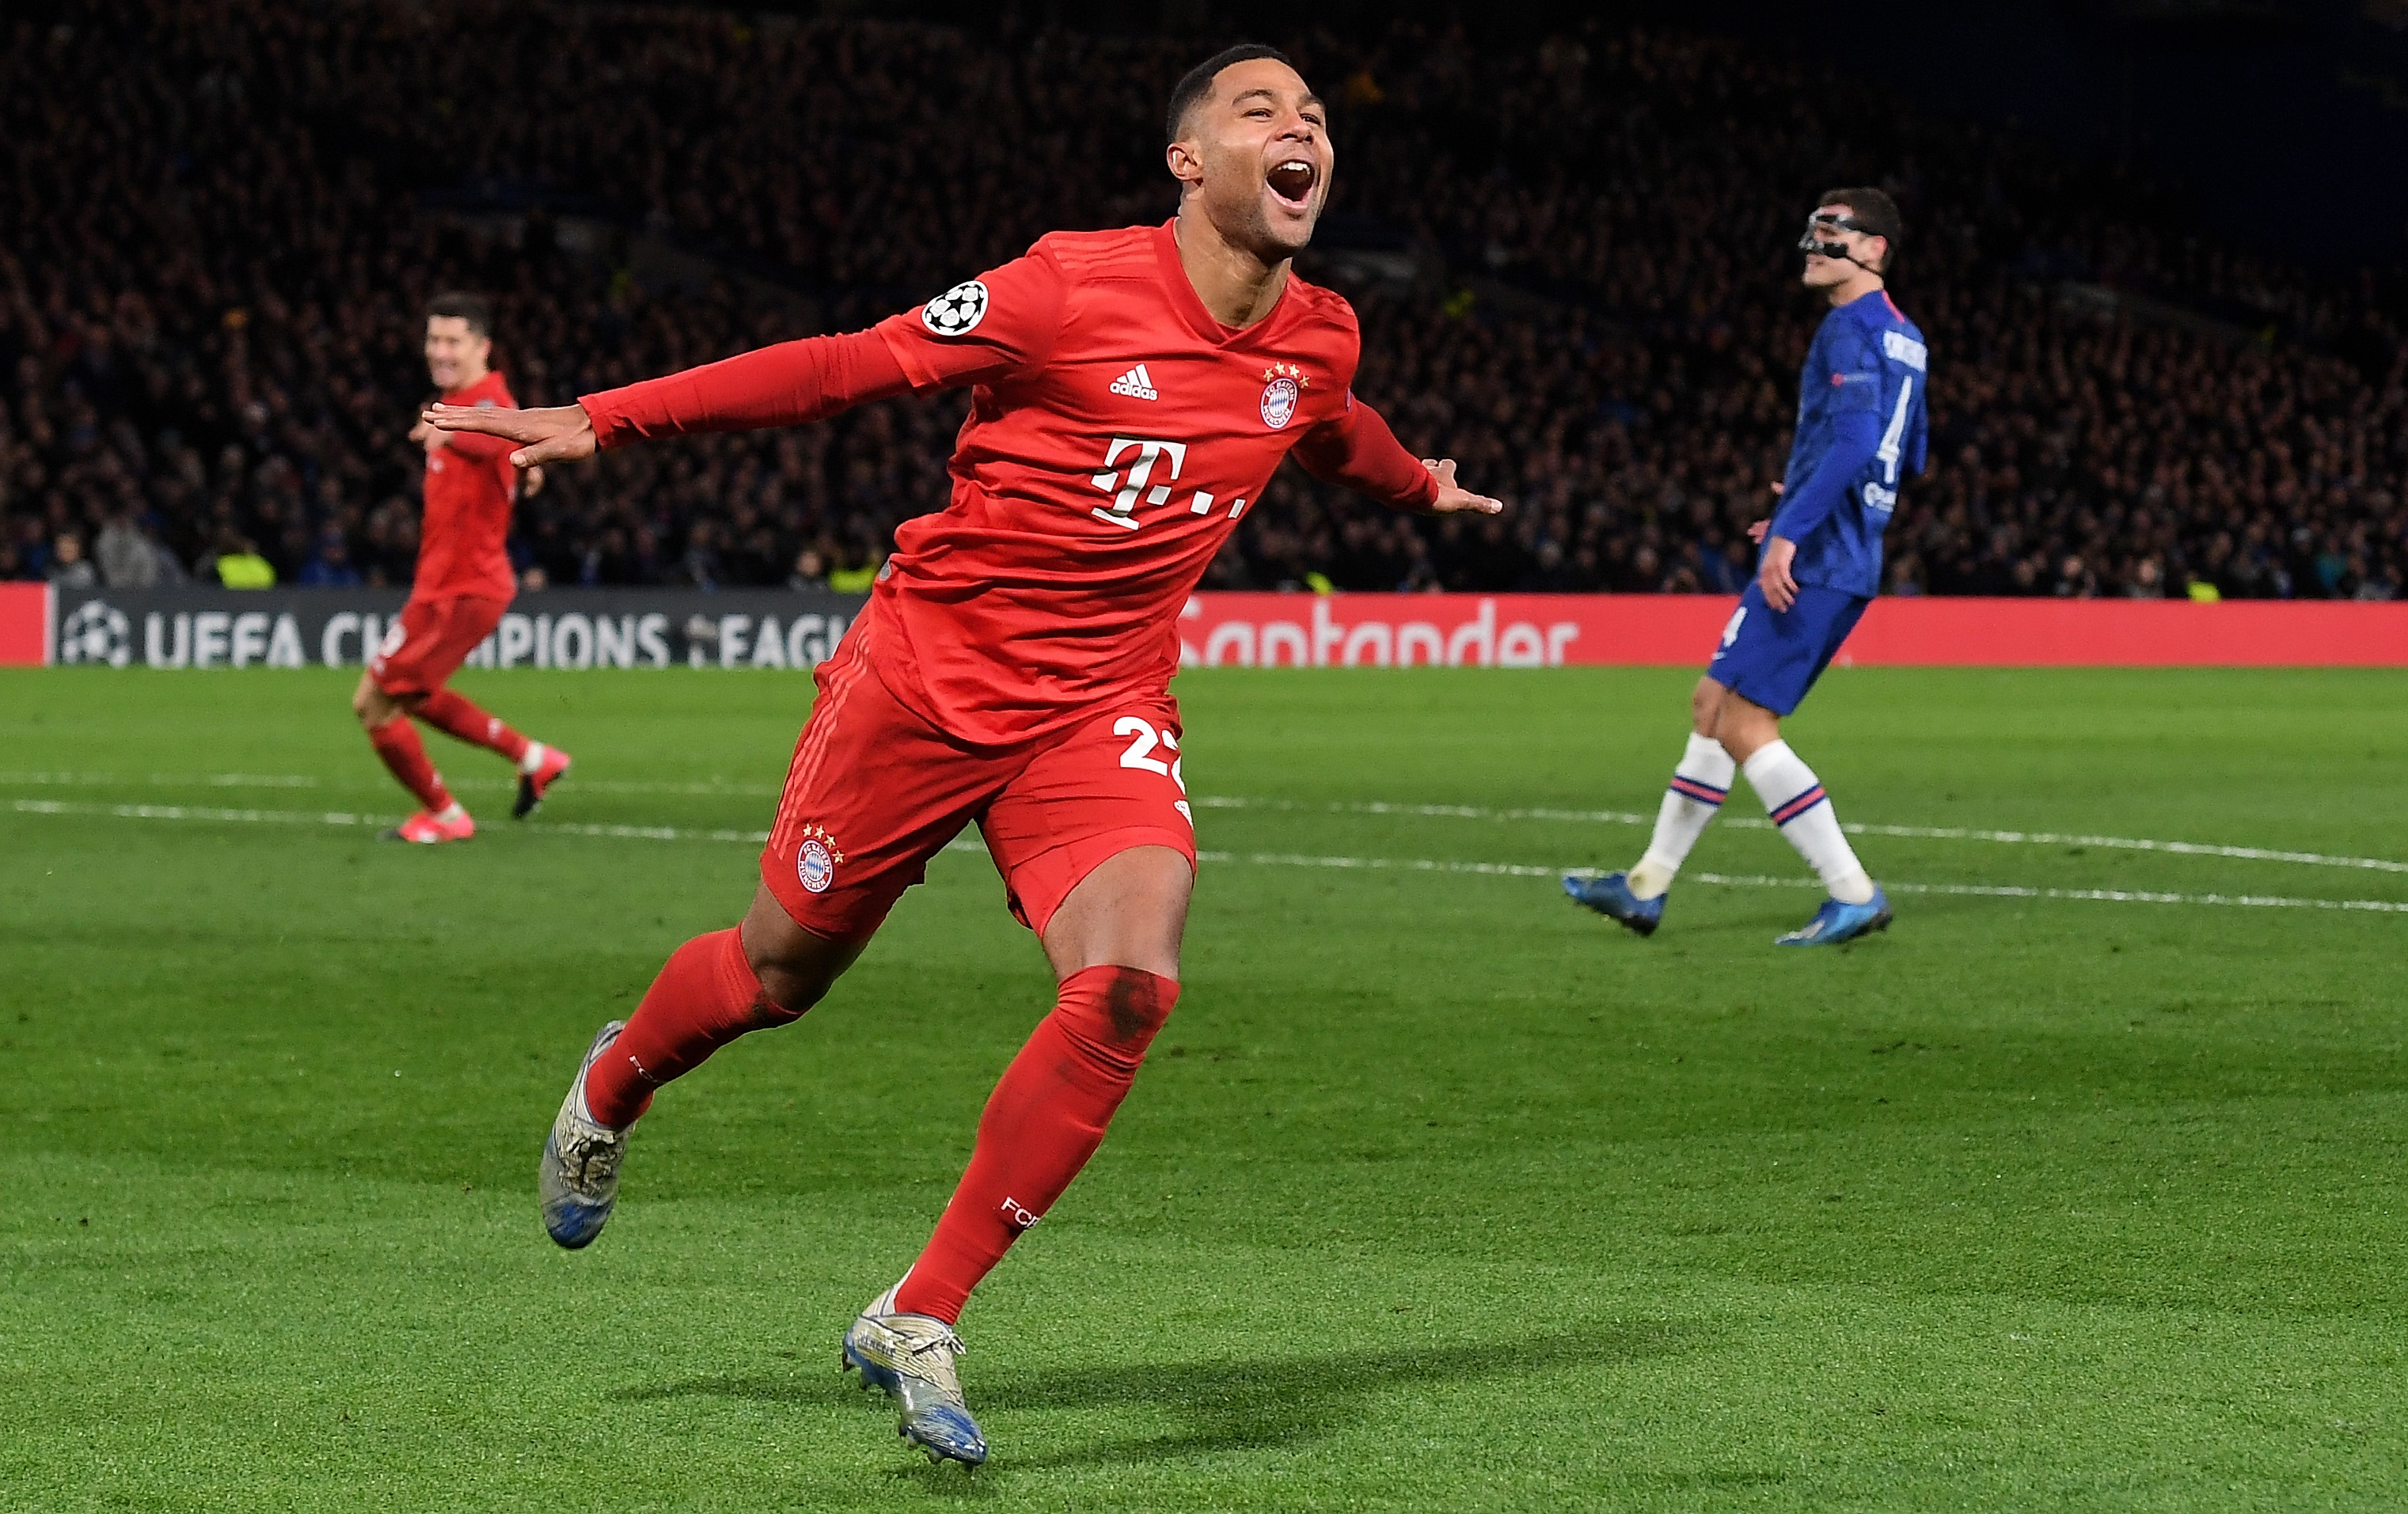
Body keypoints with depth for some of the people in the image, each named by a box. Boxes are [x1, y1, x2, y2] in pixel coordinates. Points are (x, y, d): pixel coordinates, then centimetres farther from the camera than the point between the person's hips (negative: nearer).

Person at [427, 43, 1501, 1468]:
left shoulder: (1319, 343, -1)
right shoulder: (1079, 288, -18)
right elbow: (848, 366, -12)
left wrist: (1420, 487, 47)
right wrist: (596, 421, -12)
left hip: (1103, 708, 4)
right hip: (928, 670, -3)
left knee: (1132, 979, -22)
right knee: (782, 970, 11)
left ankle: (919, 1321, -11)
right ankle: (613, 1092, 49)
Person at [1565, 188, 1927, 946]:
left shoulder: (1853, 328, -13)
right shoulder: (1903, 338, 17)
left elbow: (1854, 438, -27)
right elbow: (1905, 456, 26)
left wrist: (1791, 531, -29)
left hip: (1811, 563, -10)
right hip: (1846, 561, 10)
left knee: (1743, 727, -10)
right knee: (1713, 705, 15)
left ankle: (1854, 893, -10)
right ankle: (1648, 886, 21)